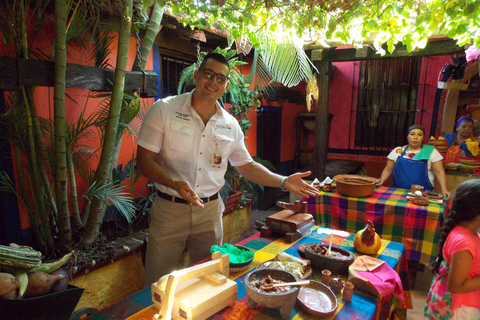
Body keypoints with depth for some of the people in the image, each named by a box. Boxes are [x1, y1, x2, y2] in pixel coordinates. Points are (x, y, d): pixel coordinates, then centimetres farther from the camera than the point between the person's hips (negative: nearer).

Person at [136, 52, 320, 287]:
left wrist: (283, 182, -1)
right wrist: (174, 183, -28)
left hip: (210, 211, 3)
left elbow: (246, 165, 11)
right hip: (169, 209, -3)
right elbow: (144, 160, -10)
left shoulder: (230, 125, 4)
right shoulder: (164, 110, -7)